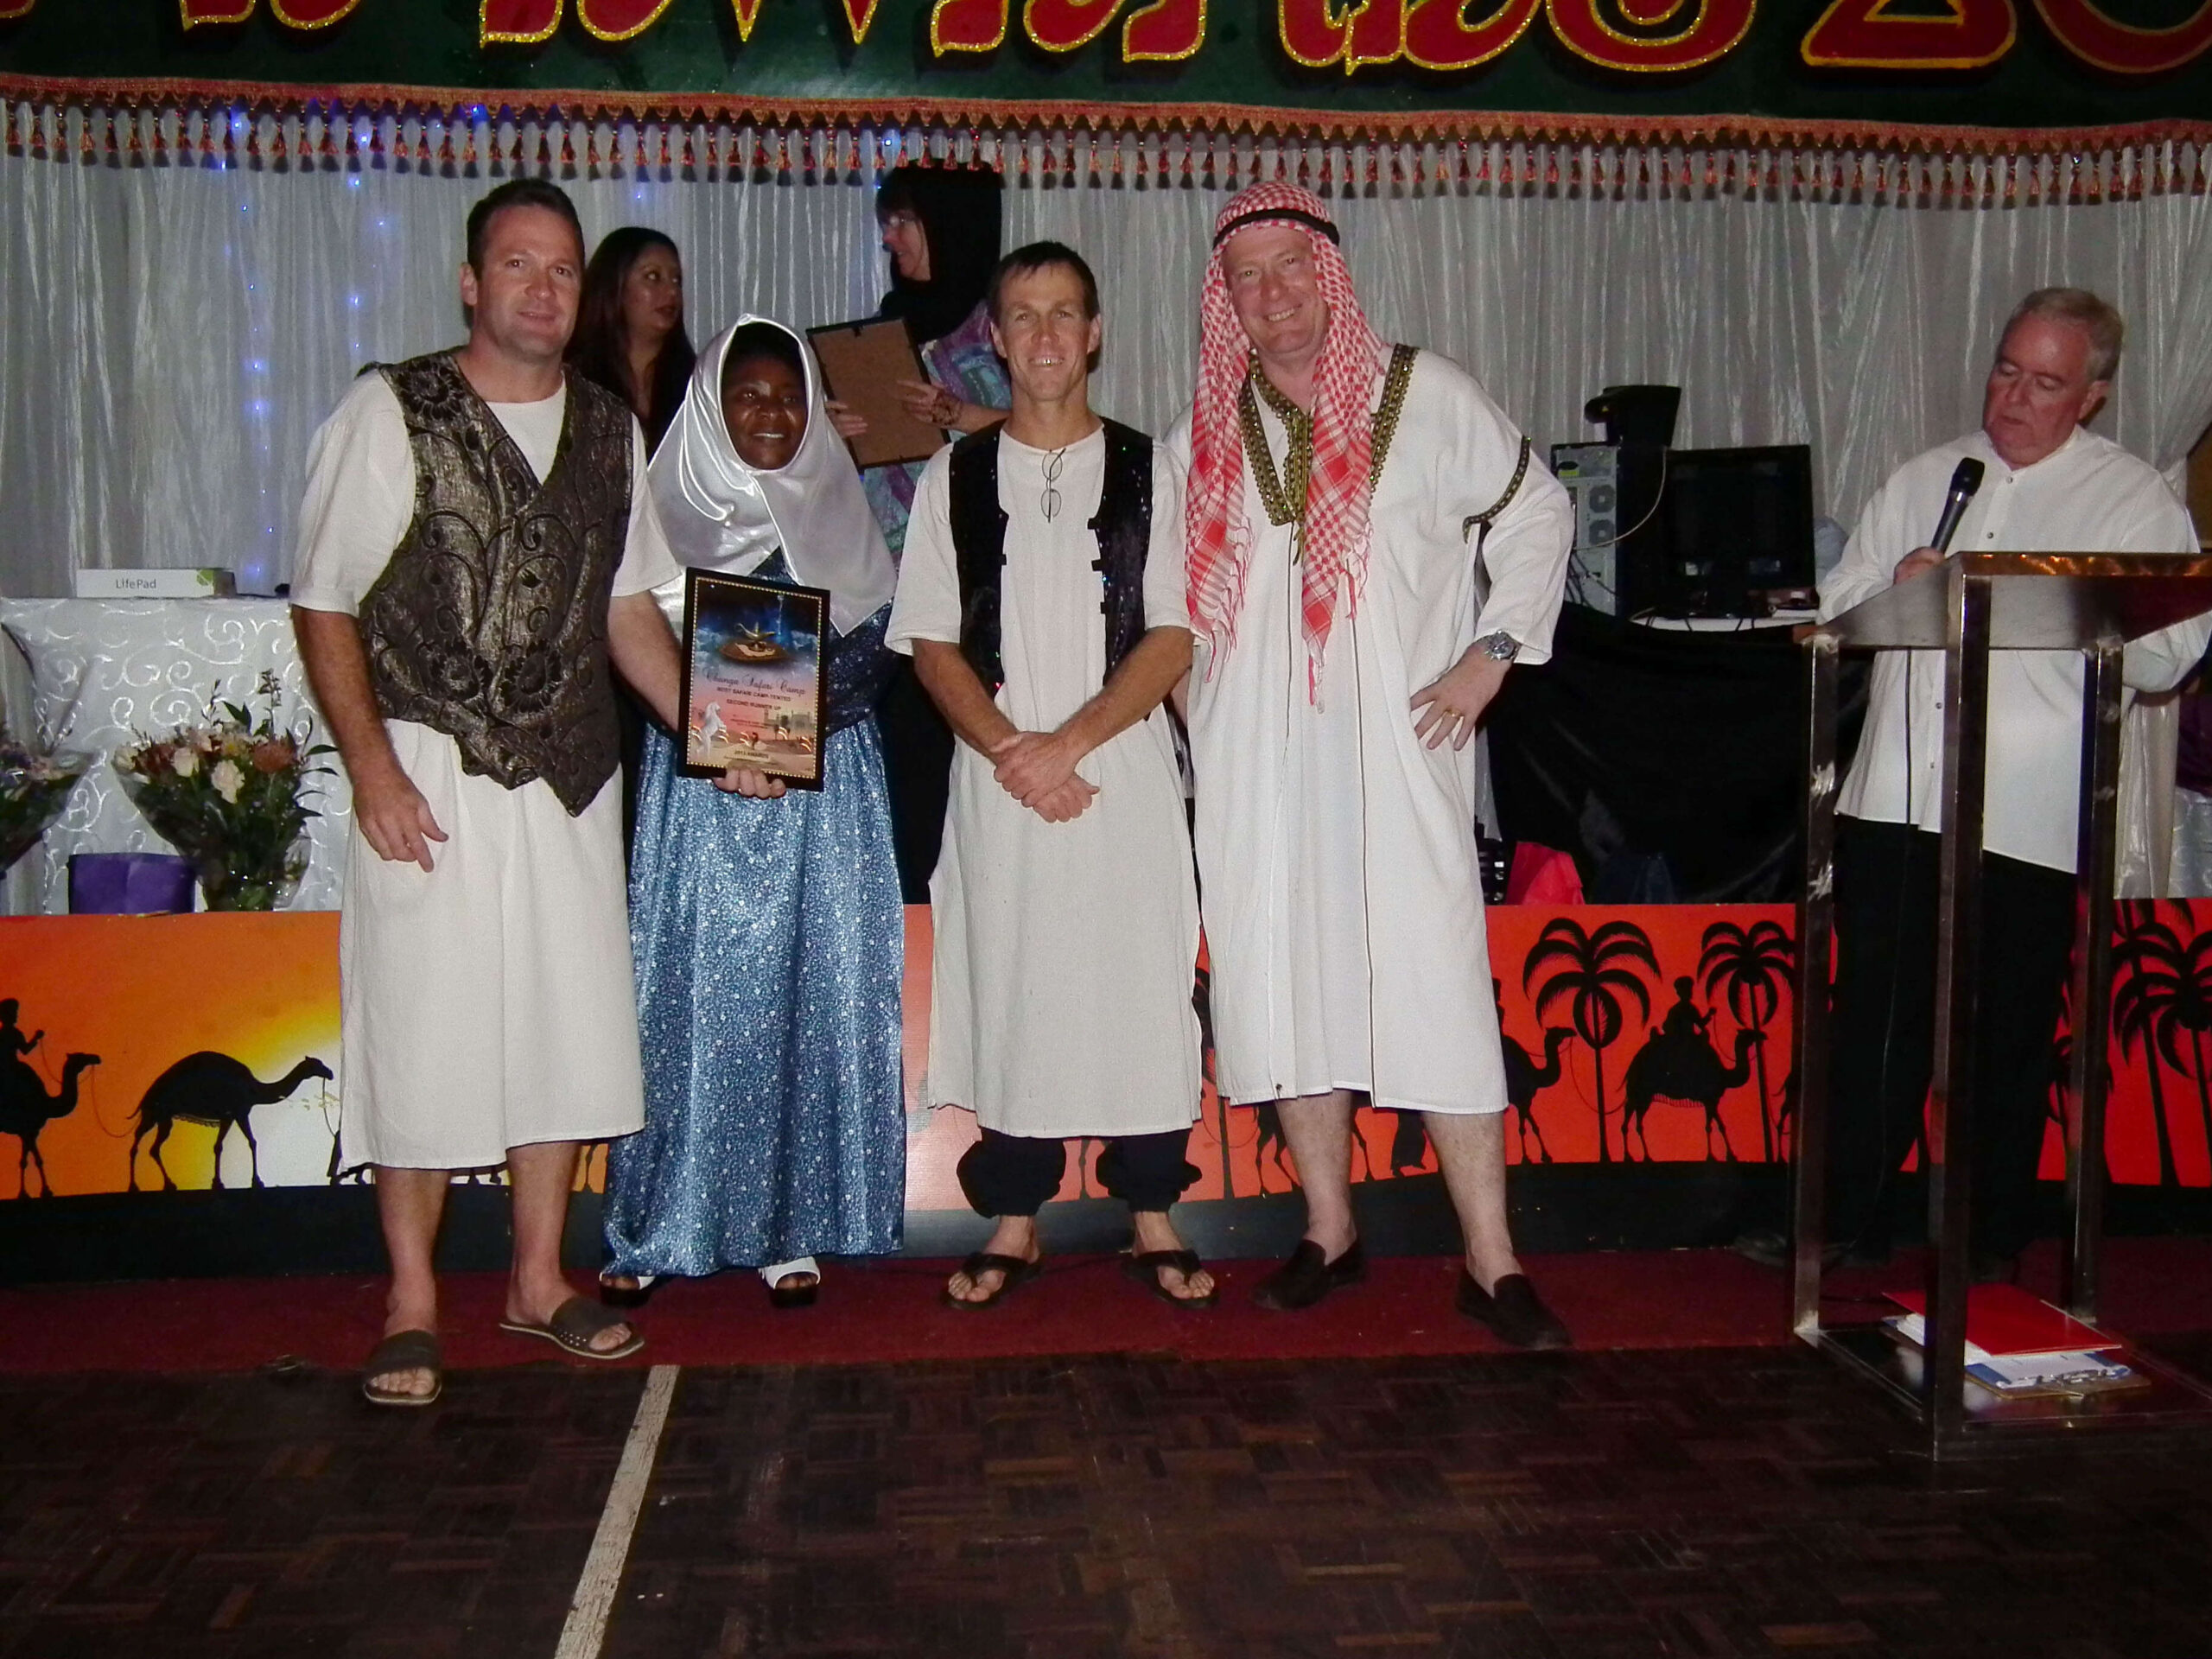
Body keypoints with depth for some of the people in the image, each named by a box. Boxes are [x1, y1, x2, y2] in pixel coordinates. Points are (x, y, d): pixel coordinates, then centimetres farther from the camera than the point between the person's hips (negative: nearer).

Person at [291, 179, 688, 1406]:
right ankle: (411, 1305, 15)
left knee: (568, 1026, 9)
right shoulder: (389, 415, -5)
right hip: (429, 775, -4)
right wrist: (371, 766, -14)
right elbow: (325, 606, -5)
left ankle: (537, 1280, 24)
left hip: (571, 777, 5)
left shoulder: (608, 430, 9)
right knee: (423, 1032, 0)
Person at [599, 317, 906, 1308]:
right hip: (697, 786, -1)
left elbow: (869, 654, 4)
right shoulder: (668, 514, 7)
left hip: (824, 786, 1)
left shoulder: (841, 519, 11)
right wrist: (716, 724, -16)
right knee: (692, 993, -2)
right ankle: (652, 1232, 7)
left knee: (813, 991, -1)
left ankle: (792, 1227, 7)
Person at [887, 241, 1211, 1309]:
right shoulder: (955, 478, 9)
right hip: (998, 777, 1)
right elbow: (932, 646, 5)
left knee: (1143, 991, 0)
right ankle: (1013, 1222, 16)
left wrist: (1069, 741, -13)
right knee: (1008, 992, 3)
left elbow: (1174, 639, -2)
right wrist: (1009, 749, -11)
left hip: (1126, 775, -1)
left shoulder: (1149, 472, 6)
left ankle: (1152, 1219, 14)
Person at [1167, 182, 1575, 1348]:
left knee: (1437, 986, -7)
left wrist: (1492, 652, 1)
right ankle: (1330, 1233, 20)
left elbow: (1536, 511, 10)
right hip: (1255, 769, 4)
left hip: (1399, 749, -3)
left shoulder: (1421, 395, 3)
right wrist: (1192, 714, 10)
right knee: (1283, 984, 6)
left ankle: (1492, 1263, 0)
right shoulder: (1200, 440, 12)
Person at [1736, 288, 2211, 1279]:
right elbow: (1836, 610, 18)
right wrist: (1900, 591, -2)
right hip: (1894, 798, 3)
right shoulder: (1922, 481, 18)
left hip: (2030, 819, -3)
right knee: (1875, 1018, 6)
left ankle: (1993, 1241, 19)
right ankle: (1847, 1220, 15)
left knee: (2010, 1037, 5)